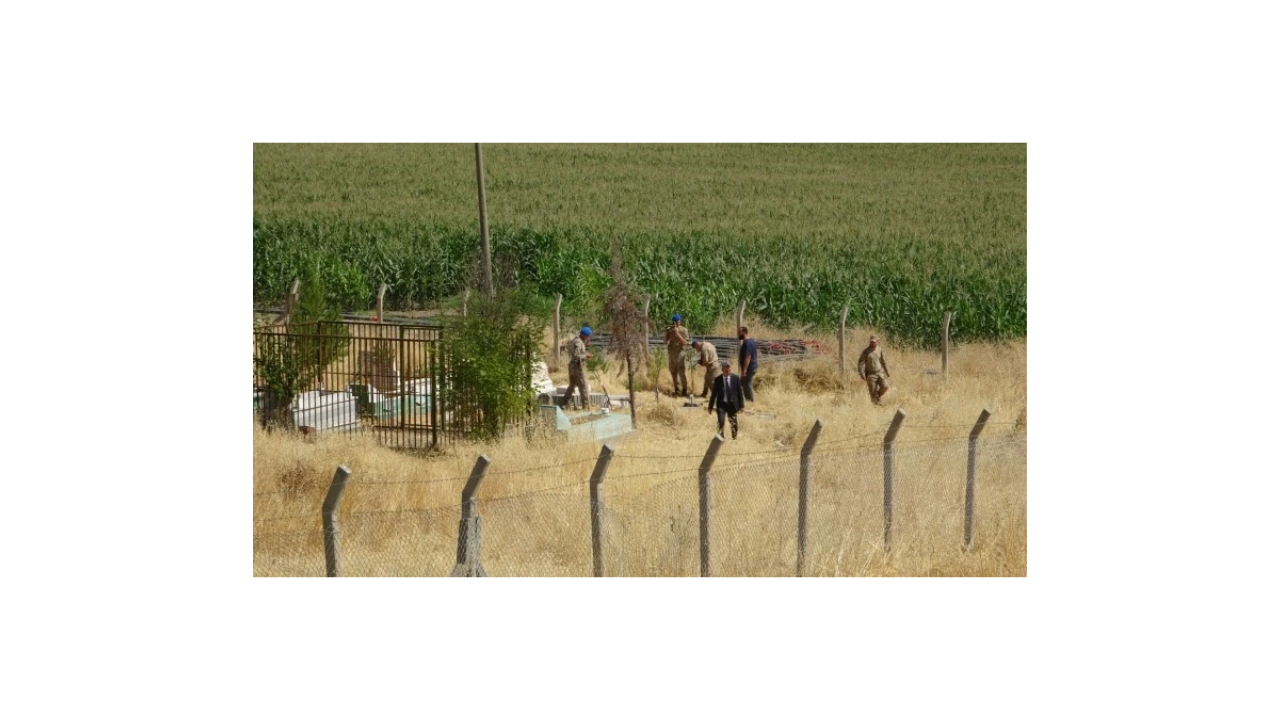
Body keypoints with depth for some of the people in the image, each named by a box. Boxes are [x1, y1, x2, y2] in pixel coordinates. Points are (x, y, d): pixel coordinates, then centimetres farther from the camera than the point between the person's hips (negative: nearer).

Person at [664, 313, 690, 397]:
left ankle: (684, 390, -3)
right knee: (673, 371, 11)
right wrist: (666, 332, -7)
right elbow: (665, 341, 10)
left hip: (679, 353, -6)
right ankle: (677, 389, 21)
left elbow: (685, 342, -13)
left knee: (681, 372, -9)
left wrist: (677, 334, -20)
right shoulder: (670, 330, 9)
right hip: (670, 352, 6)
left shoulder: (683, 330, -5)